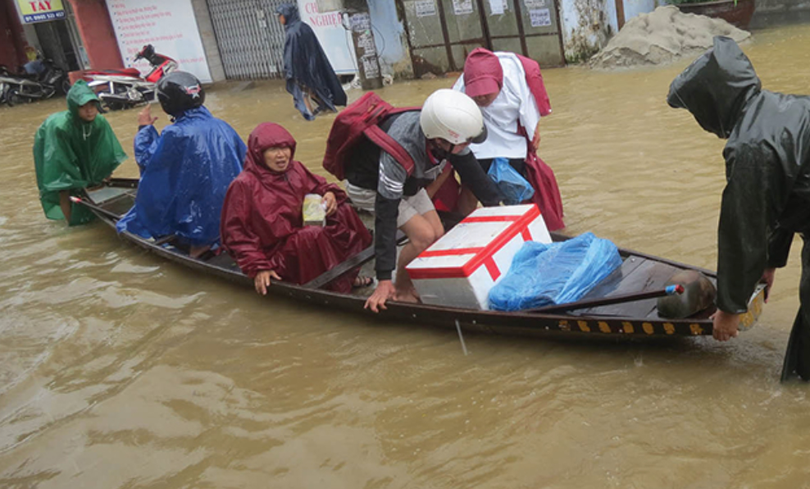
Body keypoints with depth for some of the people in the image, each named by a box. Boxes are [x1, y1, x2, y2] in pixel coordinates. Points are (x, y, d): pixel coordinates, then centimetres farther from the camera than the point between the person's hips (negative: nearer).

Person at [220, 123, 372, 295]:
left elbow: (317, 186, 18)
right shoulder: (244, 185, -14)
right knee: (314, 236, -32)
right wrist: (257, 267, -18)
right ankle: (338, 287, -17)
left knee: (343, 212, -7)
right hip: (274, 253, -7)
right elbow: (235, 232, -12)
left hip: (302, 239, 7)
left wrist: (330, 193, -8)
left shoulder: (295, 169, 2)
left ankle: (348, 273, -5)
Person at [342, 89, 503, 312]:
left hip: (406, 181, 7)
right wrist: (384, 279, -39)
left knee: (438, 234, -2)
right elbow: (386, 215, -40)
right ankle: (400, 291, 3)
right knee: (424, 236, -18)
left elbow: (471, 172, -5)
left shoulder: (450, 135, -26)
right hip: (368, 186, -7)